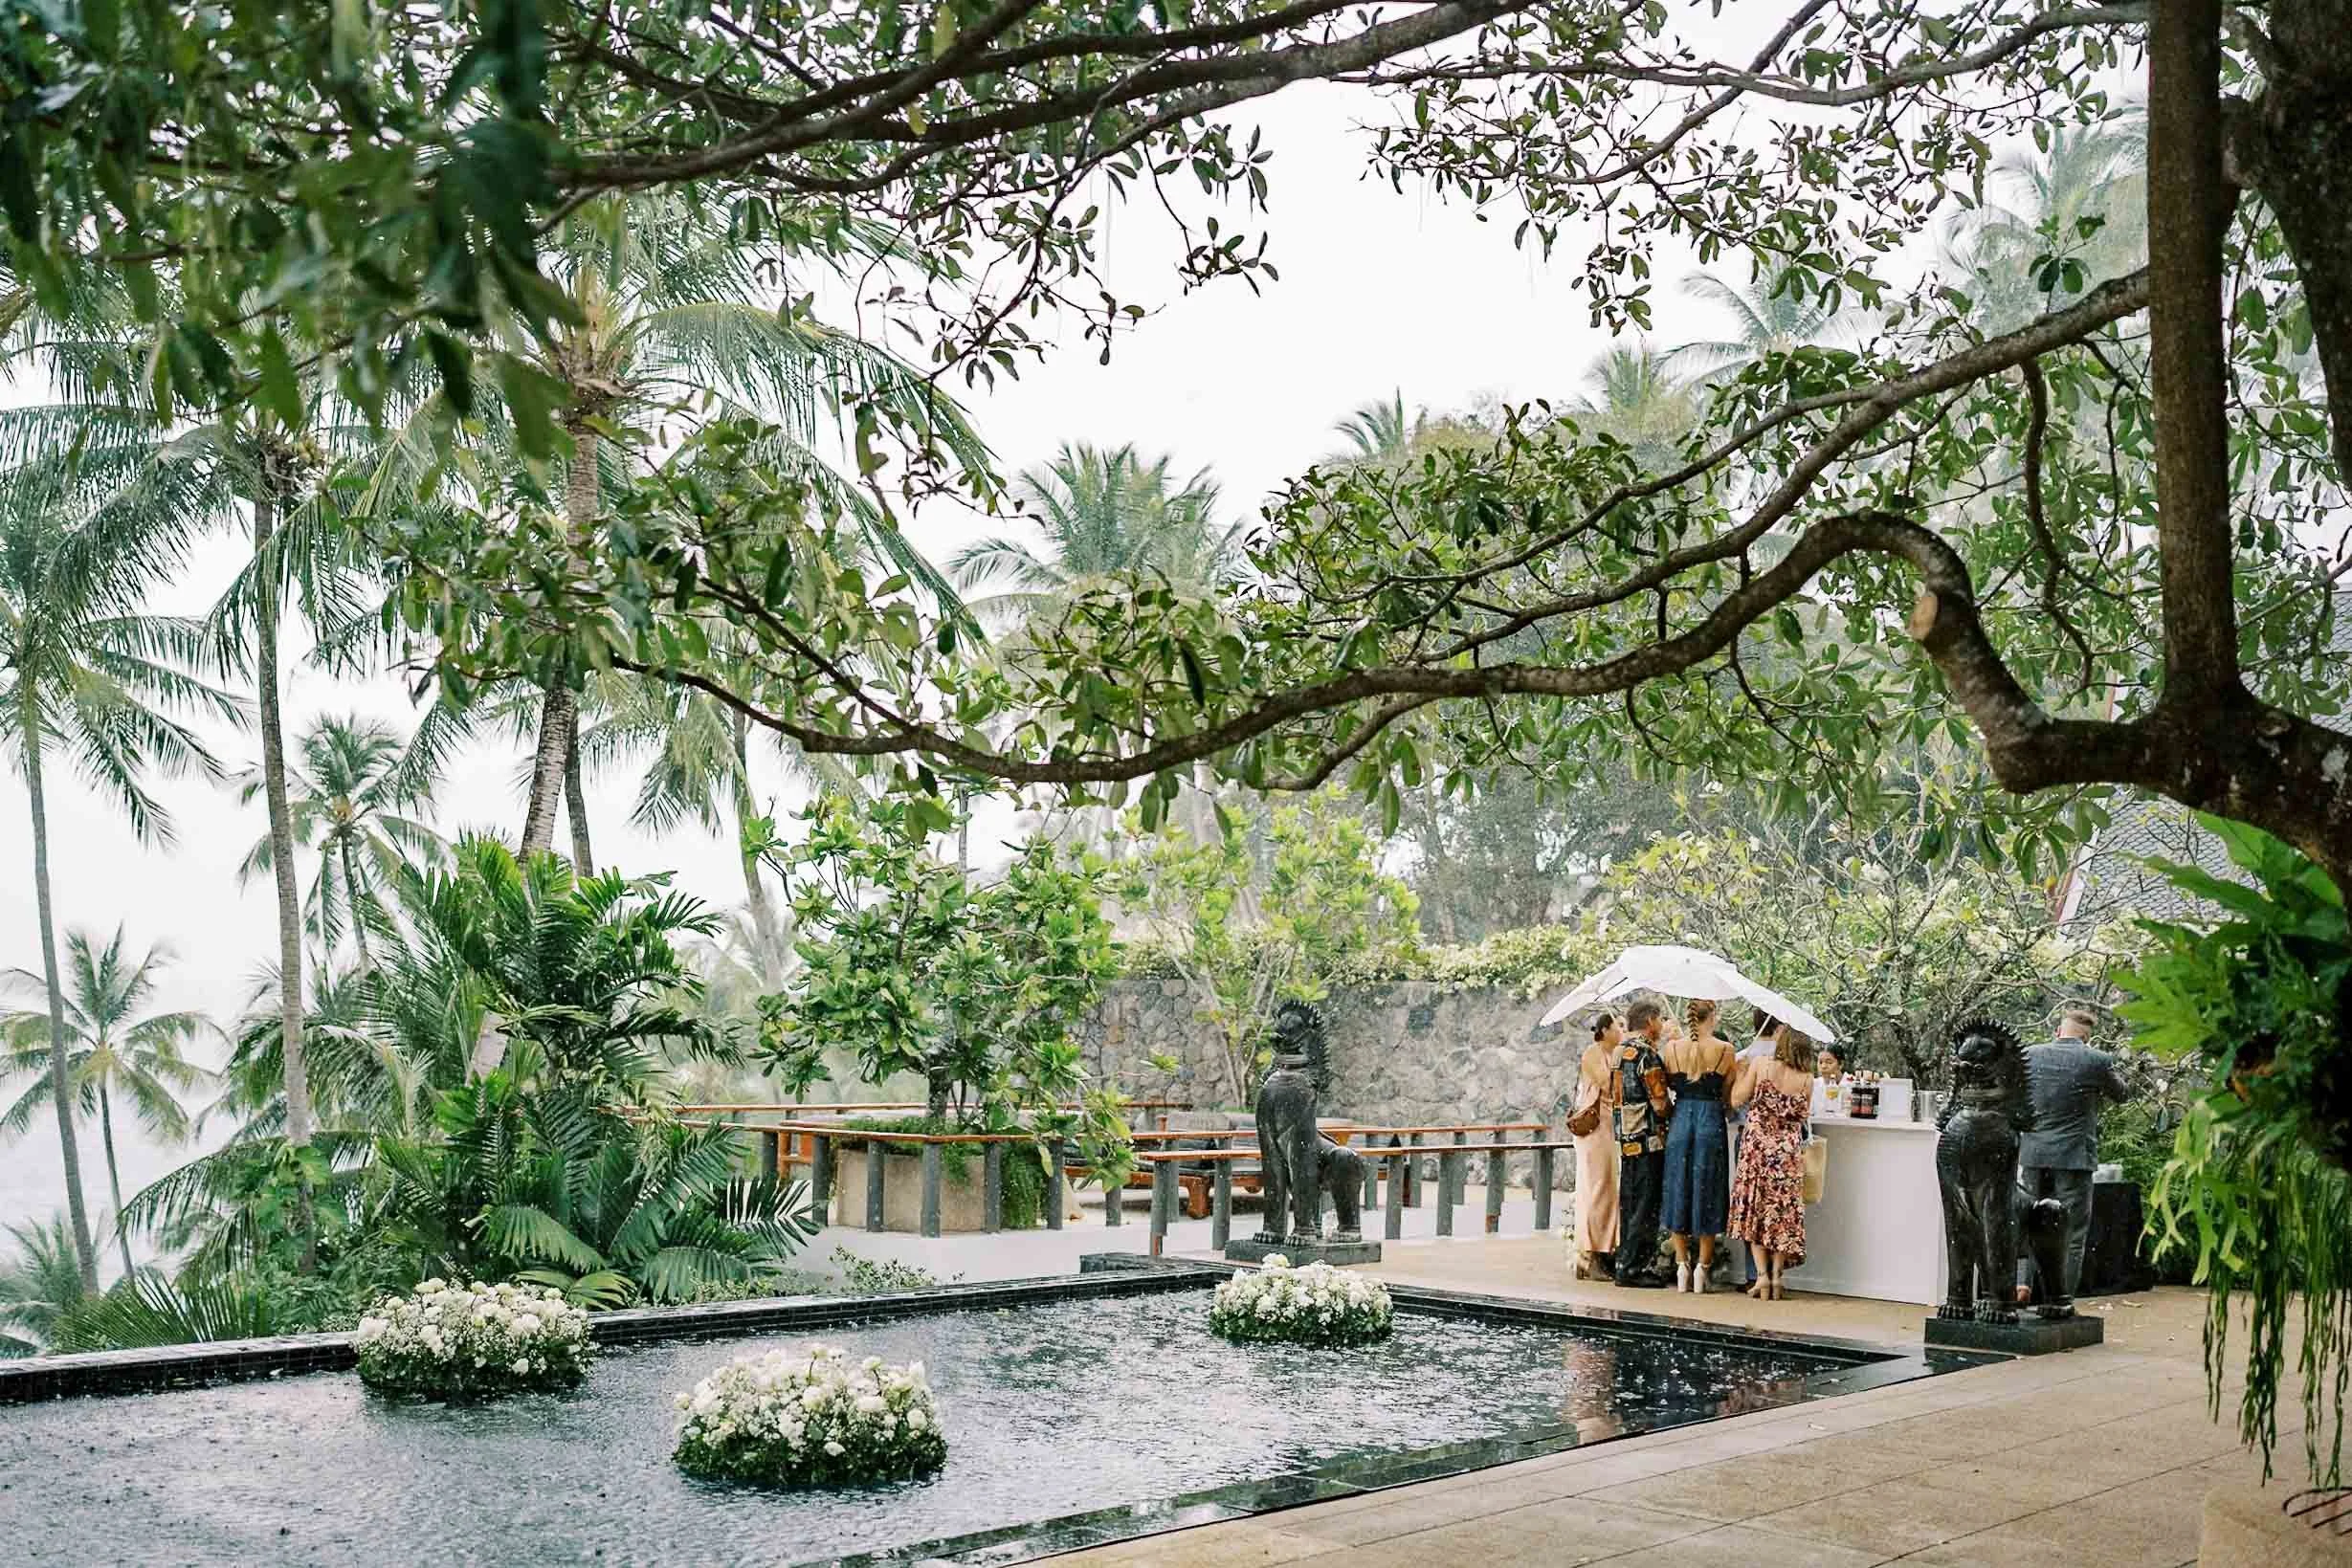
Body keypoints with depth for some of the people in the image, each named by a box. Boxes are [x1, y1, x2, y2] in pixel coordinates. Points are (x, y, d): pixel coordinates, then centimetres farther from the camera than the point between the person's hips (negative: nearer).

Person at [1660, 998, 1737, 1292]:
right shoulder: (1724, 1050, -5)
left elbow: (1667, 1084, 6)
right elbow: (1730, 1091, 0)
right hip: (1711, 1121, -1)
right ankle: (1702, 1266, 6)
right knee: (1707, 1193, 6)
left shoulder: (1672, 1048, -1)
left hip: (1680, 1120, 1)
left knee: (1678, 1191, 11)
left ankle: (1682, 1264, 9)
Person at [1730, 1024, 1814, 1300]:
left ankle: (1762, 1275, 0)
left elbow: (1737, 1100, -5)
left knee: (1756, 1210, 7)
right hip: (1790, 1150, 1)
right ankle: (1777, 1276, 7)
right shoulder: (1807, 1080, -2)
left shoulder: (1760, 1066, -7)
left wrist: (1741, 1073, 9)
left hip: (1757, 1147, -1)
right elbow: (1804, 1115, 8)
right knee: (1783, 1213, 10)